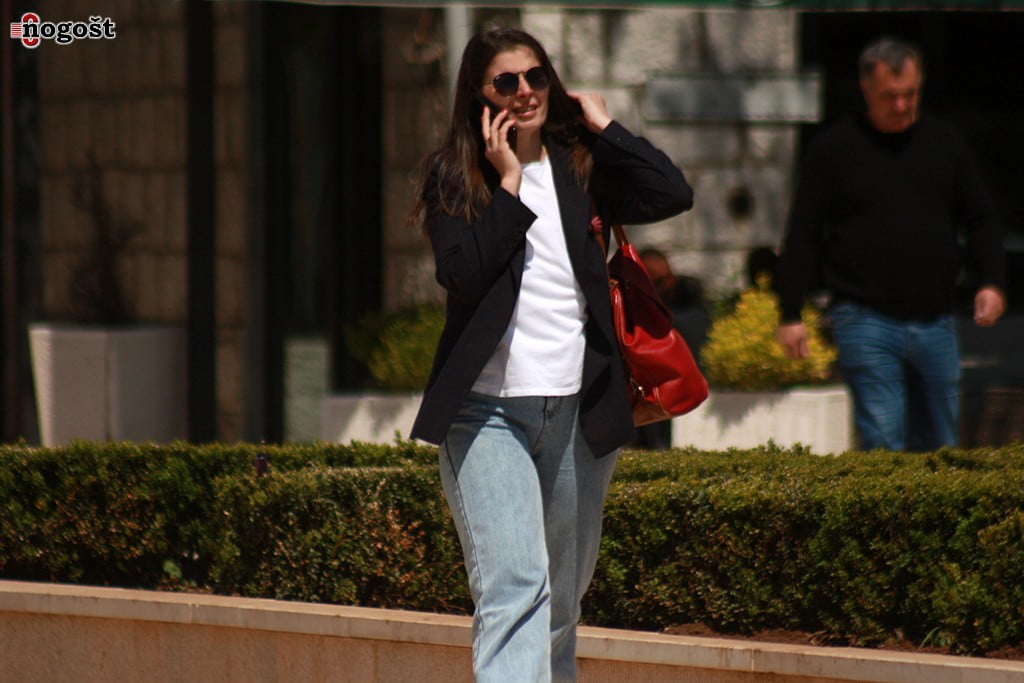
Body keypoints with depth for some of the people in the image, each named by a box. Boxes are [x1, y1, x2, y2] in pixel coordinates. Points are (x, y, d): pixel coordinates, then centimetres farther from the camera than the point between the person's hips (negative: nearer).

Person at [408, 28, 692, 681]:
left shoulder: (580, 168, 9)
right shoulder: (454, 178, 2)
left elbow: (674, 195, -5)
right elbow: (462, 273, -12)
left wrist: (605, 128, -1)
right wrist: (508, 184, -10)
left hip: (579, 411, 4)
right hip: (489, 412, -4)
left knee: (561, 602, 13)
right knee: (513, 587, -18)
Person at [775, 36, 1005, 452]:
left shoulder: (944, 144, 10)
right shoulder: (834, 149, 1)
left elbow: (980, 220, 17)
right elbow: (802, 237, 3)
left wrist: (991, 282, 1)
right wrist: (790, 315, -2)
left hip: (934, 321, 4)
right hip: (866, 321, -4)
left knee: (938, 445, 7)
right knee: (882, 444, -12)